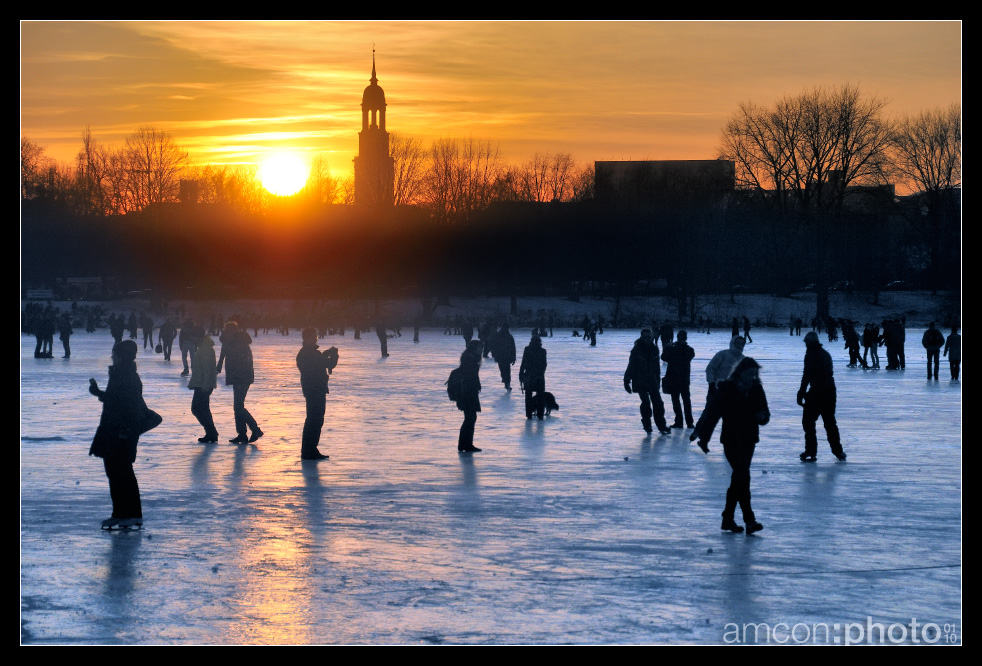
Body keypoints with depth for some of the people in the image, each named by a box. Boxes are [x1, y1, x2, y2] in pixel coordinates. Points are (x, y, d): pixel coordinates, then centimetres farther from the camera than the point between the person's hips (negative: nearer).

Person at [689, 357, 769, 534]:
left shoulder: (756, 390, 6)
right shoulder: (727, 389, -8)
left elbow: (764, 413, 11)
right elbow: (712, 410, -8)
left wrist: (763, 416, -13)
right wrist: (699, 431, -12)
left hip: (749, 441, 6)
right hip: (732, 440, -6)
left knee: (738, 480, 11)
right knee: (742, 476, -15)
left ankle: (728, 519, 20)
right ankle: (749, 520, -16)